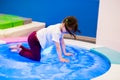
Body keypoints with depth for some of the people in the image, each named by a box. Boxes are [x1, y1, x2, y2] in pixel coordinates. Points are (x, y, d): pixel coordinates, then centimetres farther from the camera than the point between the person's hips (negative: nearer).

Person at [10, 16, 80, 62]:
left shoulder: (61, 28, -3)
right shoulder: (56, 31, -32)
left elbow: (62, 42, 6)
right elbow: (57, 46, -31)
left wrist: (65, 53, 9)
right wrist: (61, 58, -27)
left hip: (37, 37, 10)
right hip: (33, 39, -10)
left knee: (35, 52, 24)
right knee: (37, 58, -8)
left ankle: (20, 47, 32)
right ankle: (20, 51, 6)